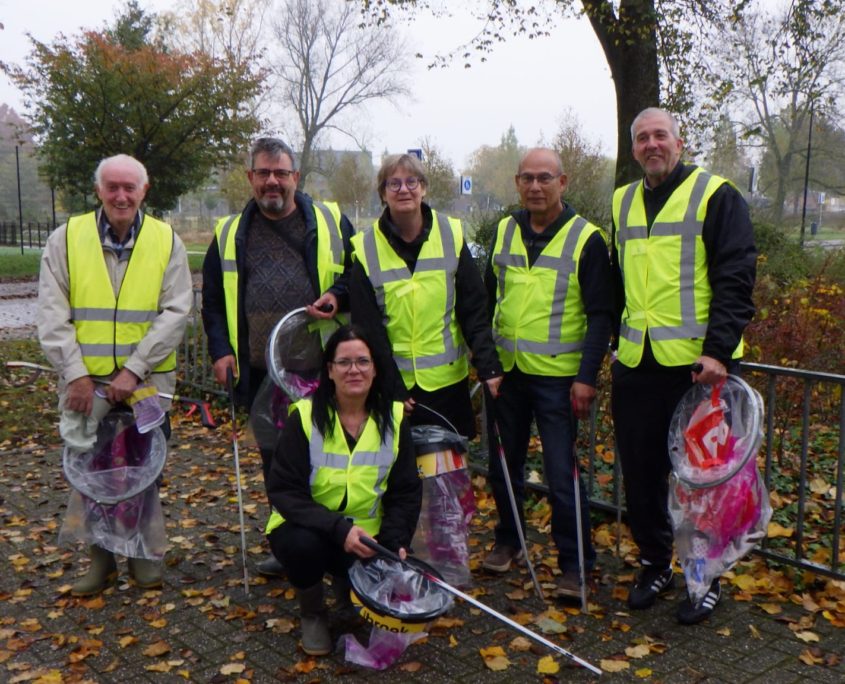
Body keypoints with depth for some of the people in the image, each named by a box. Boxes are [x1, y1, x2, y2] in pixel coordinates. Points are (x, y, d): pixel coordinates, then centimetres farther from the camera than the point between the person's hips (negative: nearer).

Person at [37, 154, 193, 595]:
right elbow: (52, 314, -2)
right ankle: (100, 555, 25)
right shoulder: (66, 239, 1)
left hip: (147, 380, 0)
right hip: (84, 381, 1)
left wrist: (134, 369, -14)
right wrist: (76, 374, -11)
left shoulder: (166, 241, 0)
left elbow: (176, 313, -6)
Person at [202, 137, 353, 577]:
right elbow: (213, 301, 15)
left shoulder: (329, 221, 6)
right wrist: (220, 350, 3)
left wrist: (338, 297, -11)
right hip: (261, 371, 3)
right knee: (275, 459, 11)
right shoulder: (230, 235, 11)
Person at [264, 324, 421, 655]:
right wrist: (338, 528, -29)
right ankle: (312, 613, -1)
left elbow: (406, 491, 0)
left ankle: (347, 584, 17)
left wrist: (395, 541, -17)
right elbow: (283, 490, -18)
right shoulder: (305, 416, -14)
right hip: (306, 529, -2)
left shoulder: (394, 418, -5)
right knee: (304, 545, -35)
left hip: (366, 535, 2)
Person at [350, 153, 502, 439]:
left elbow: (473, 311, -2)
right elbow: (367, 329, -5)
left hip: (448, 379, 1)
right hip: (394, 383, -1)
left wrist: (488, 365, -10)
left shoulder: (451, 235, -2)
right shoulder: (366, 249, -5)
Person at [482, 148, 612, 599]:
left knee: (561, 474, -3)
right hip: (506, 371, 5)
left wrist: (587, 376, -15)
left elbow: (600, 315, -8)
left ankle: (575, 565, 12)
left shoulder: (585, 239, -6)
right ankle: (508, 541, 34)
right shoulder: (503, 232, 8)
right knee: (503, 465, 15)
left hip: (557, 376, -5)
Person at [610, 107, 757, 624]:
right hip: (636, 364, 5)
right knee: (641, 471, 11)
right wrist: (616, 344, 14)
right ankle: (655, 564, 29)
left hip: (699, 363, -5)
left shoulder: (716, 196, -3)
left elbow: (736, 280, -9)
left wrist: (718, 350, -18)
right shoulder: (623, 203, 14)